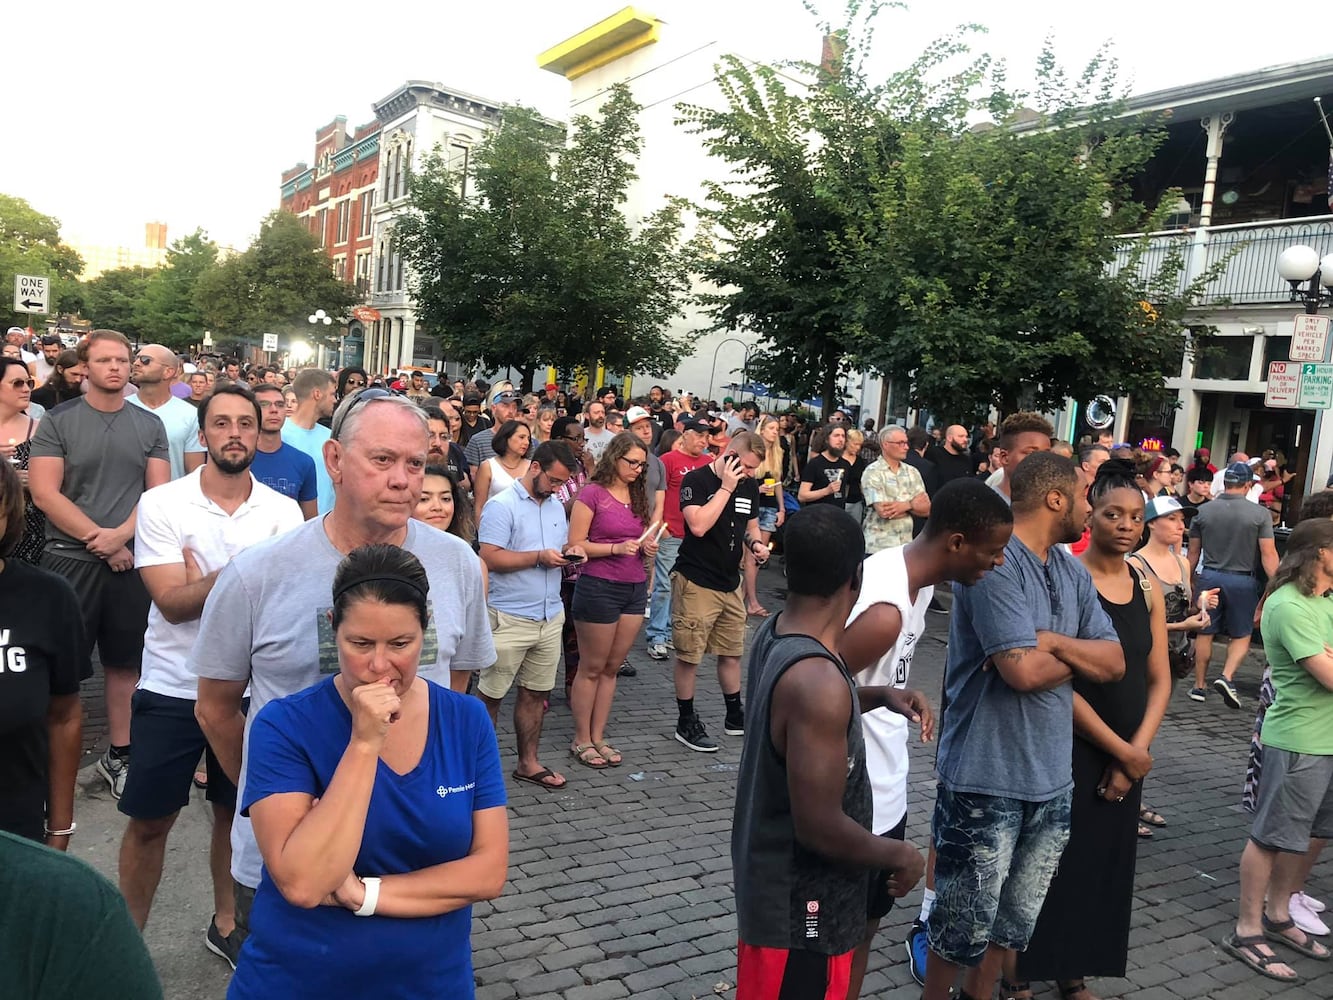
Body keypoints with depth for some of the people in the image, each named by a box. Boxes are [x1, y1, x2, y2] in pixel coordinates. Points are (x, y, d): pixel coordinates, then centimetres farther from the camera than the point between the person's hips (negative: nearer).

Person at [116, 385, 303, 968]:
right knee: (149, 821, 10)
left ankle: (225, 923, 36)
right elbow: (173, 603, -14)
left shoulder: (284, 513, -4)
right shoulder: (161, 504, -8)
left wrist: (200, 583, -20)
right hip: (171, 689, -1)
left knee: (235, 812, 17)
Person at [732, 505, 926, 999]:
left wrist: (879, 696, 8)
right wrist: (898, 854, -13)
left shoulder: (774, 633, -4)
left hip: (773, 874, 9)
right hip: (800, 902, -9)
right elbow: (819, 826, -29)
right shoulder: (818, 680, -33)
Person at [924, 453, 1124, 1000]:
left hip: (1051, 779, 8)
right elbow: (1023, 670, -25)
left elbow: (1114, 663, 5)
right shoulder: (992, 561, -18)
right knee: (964, 925, 7)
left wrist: (1050, 642, -14)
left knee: (1016, 920, 20)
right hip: (987, 779, -8)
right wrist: (1077, 657, -5)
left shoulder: (1073, 572, 8)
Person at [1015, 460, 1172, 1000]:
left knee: (1106, 864, 15)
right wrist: (1121, 749, -14)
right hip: (1067, 749, -6)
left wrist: (1137, 751, -5)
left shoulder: (1147, 588, 4)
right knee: (1049, 861, 4)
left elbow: (1159, 679, 7)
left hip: (1126, 757, 6)